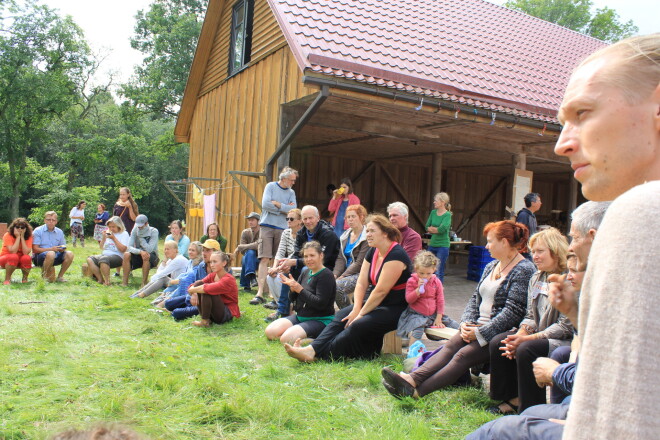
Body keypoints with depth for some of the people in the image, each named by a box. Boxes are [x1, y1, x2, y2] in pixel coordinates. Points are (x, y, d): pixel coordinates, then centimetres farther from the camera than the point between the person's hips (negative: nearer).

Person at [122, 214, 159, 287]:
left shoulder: (154, 231, -15)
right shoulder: (135, 230, -5)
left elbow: (149, 249, -25)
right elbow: (129, 247, -15)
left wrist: (140, 237, -24)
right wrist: (140, 251, -34)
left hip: (151, 256, -3)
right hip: (138, 255, 3)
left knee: (146, 256, -36)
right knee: (126, 254, -25)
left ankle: (144, 283, -27)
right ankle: (125, 281, -19)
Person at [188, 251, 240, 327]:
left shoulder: (228, 279, -19)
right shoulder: (212, 276, 3)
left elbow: (209, 288, -34)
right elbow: (194, 286, -3)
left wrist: (192, 290, -20)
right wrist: (193, 293, -25)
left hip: (227, 314, -7)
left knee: (207, 291, -26)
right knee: (198, 284, -9)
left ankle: (205, 321, -15)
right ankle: (206, 317, -9)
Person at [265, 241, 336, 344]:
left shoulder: (326, 275, -14)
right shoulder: (305, 272, 10)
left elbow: (320, 304, -22)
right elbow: (293, 299, 13)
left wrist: (300, 290, -20)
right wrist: (292, 288, -10)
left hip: (320, 320, -8)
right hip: (300, 316, 8)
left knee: (286, 339, -26)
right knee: (270, 332, -7)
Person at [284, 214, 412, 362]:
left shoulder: (396, 255, -19)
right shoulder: (373, 252, 8)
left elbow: (381, 291, -22)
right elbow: (361, 284, 3)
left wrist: (361, 313, -18)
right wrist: (356, 309, -11)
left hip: (393, 309, -8)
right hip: (373, 303, 8)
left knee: (358, 325, -27)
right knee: (341, 316, -13)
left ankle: (317, 354, -25)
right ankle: (312, 349, -25)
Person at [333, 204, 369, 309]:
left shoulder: (366, 237, -9)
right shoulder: (345, 236, 16)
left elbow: (360, 263, -14)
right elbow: (340, 258, 9)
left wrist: (341, 277, -17)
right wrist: (335, 274, -8)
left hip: (360, 274, -7)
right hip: (346, 273, 7)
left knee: (337, 286, -29)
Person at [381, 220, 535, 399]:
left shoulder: (524, 270, -10)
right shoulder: (491, 266, 18)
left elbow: (514, 311, -18)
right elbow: (475, 297, 16)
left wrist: (480, 333, -19)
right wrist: (467, 322, -4)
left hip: (500, 333, -7)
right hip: (479, 327, 7)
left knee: (464, 355, -25)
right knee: (450, 346, -17)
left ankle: (416, 391, -37)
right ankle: (412, 379, -36)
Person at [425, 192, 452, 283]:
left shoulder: (447, 215, -9)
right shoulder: (433, 212, 8)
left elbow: (442, 229, -22)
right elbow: (427, 227, 5)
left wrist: (432, 229, -6)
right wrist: (437, 229, -10)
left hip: (443, 246, -6)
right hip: (432, 244, 6)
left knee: (439, 272, -2)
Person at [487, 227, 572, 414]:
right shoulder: (536, 279, 11)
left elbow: (565, 327, -20)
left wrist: (528, 338, -22)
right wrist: (520, 333, -10)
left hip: (564, 341, -8)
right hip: (537, 336, 8)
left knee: (526, 349, -31)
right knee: (497, 342, -9)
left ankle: (530, 410, -14)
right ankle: (513, 398, 3)